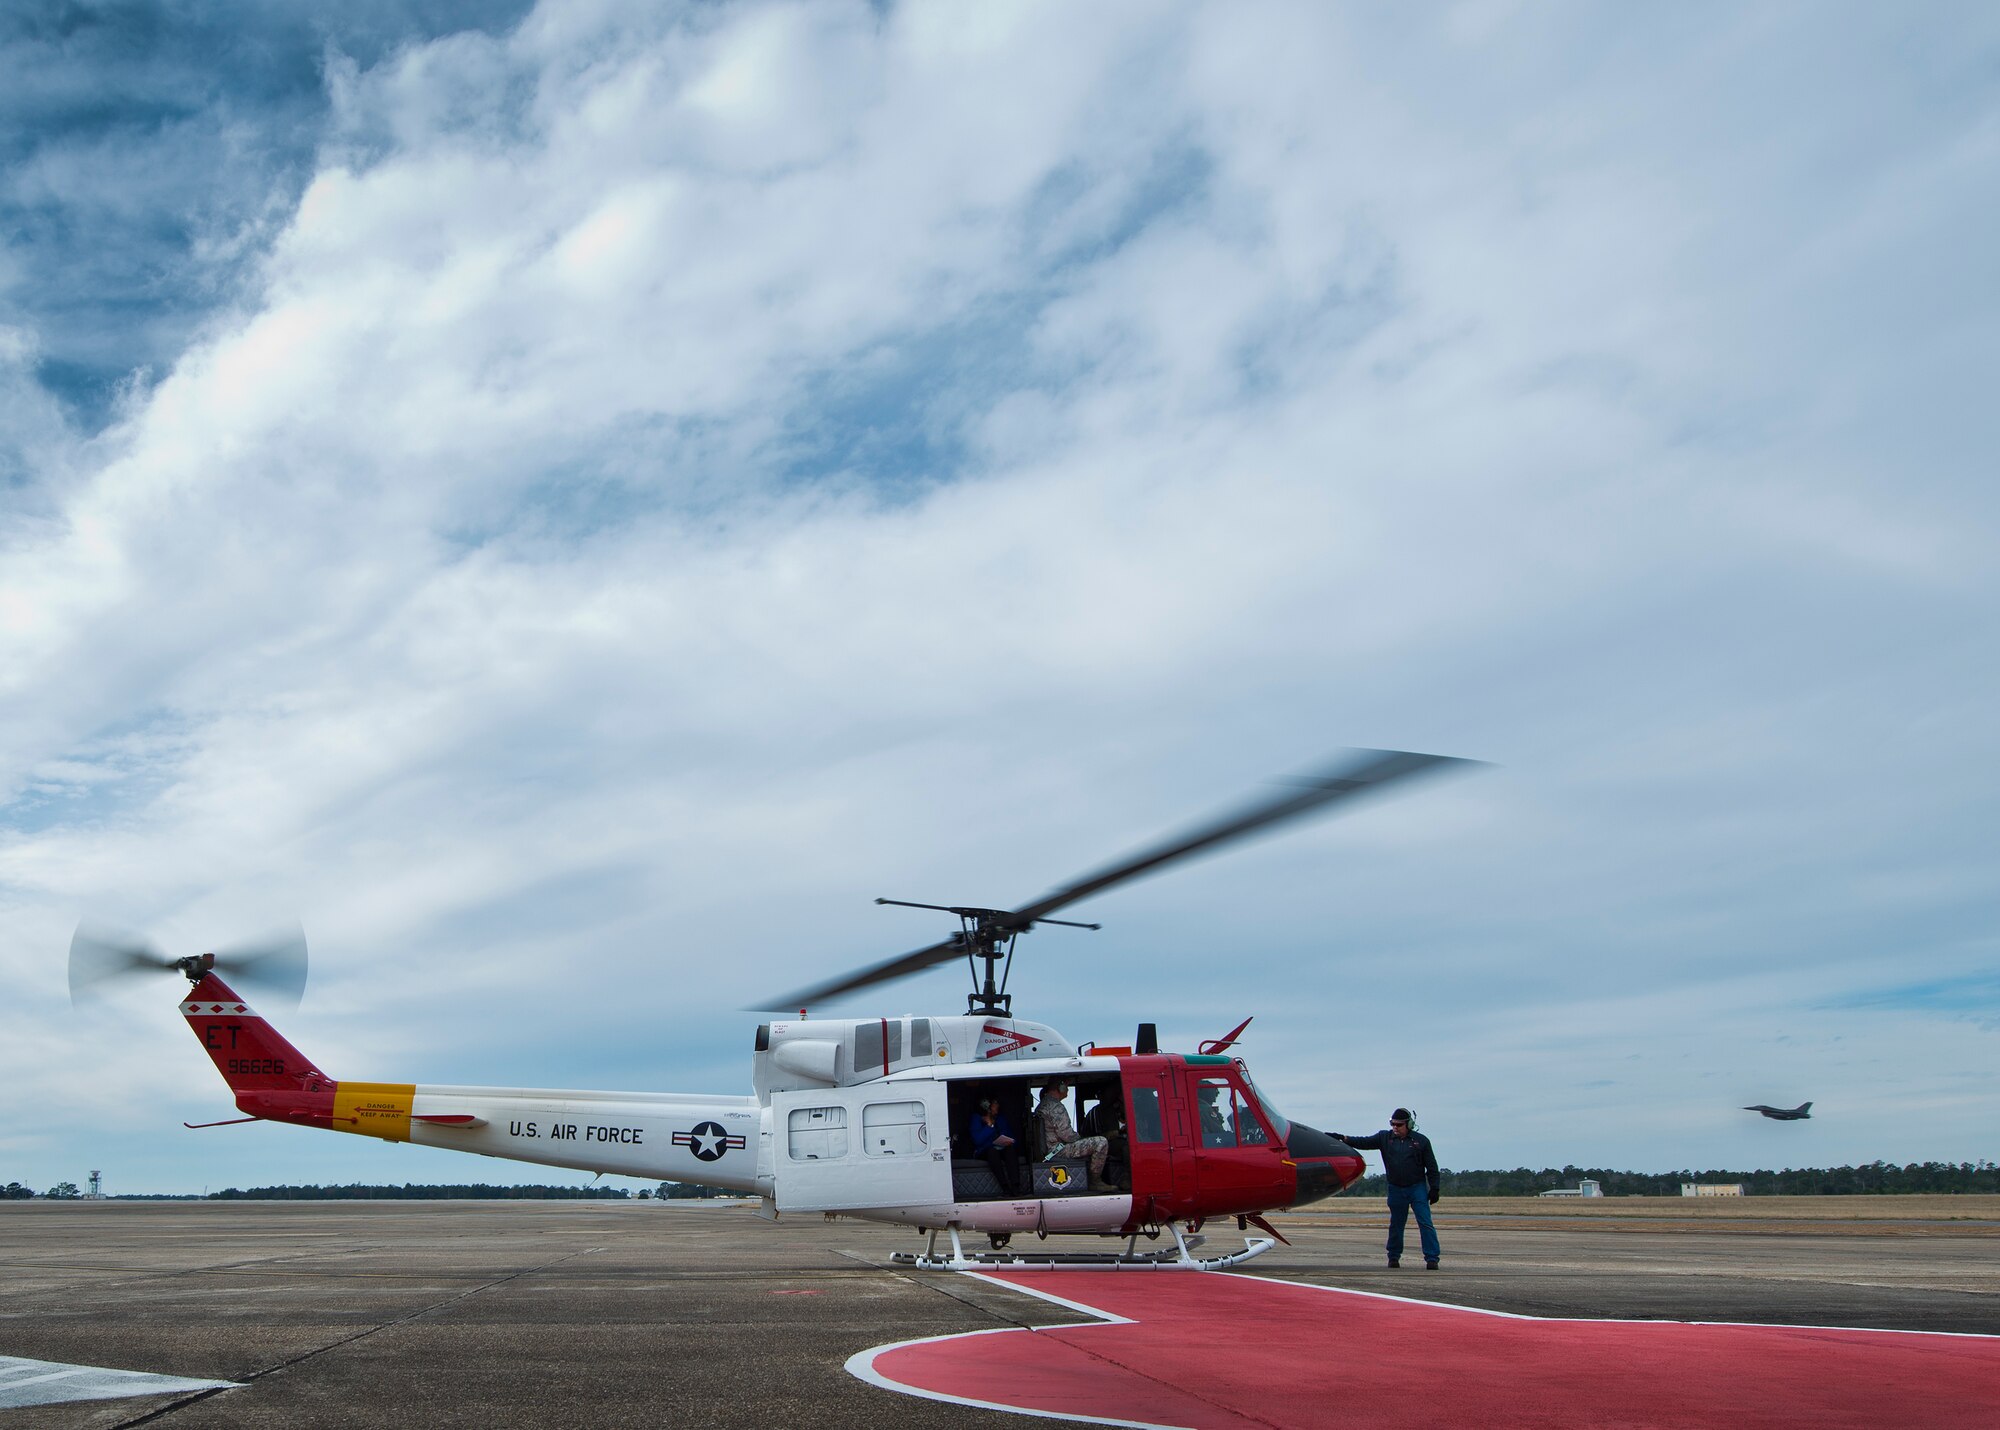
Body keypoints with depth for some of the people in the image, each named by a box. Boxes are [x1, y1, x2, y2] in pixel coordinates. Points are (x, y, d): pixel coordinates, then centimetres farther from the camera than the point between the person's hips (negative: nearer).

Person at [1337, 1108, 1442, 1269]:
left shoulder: (1421, 1141, -2)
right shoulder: (1384, 1138, 4)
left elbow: (1431, 1167, 1)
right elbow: (1364, 1142, 0)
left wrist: (1434, 1189, -3)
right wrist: (1343, 1138, -13)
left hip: (1418, 1188, -3)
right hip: (1396, 1189, 3)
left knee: (1425, 1223, -9)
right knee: (1396, 1225, 10)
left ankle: (1431, 1258, -6)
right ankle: (1394, 1257, 21)